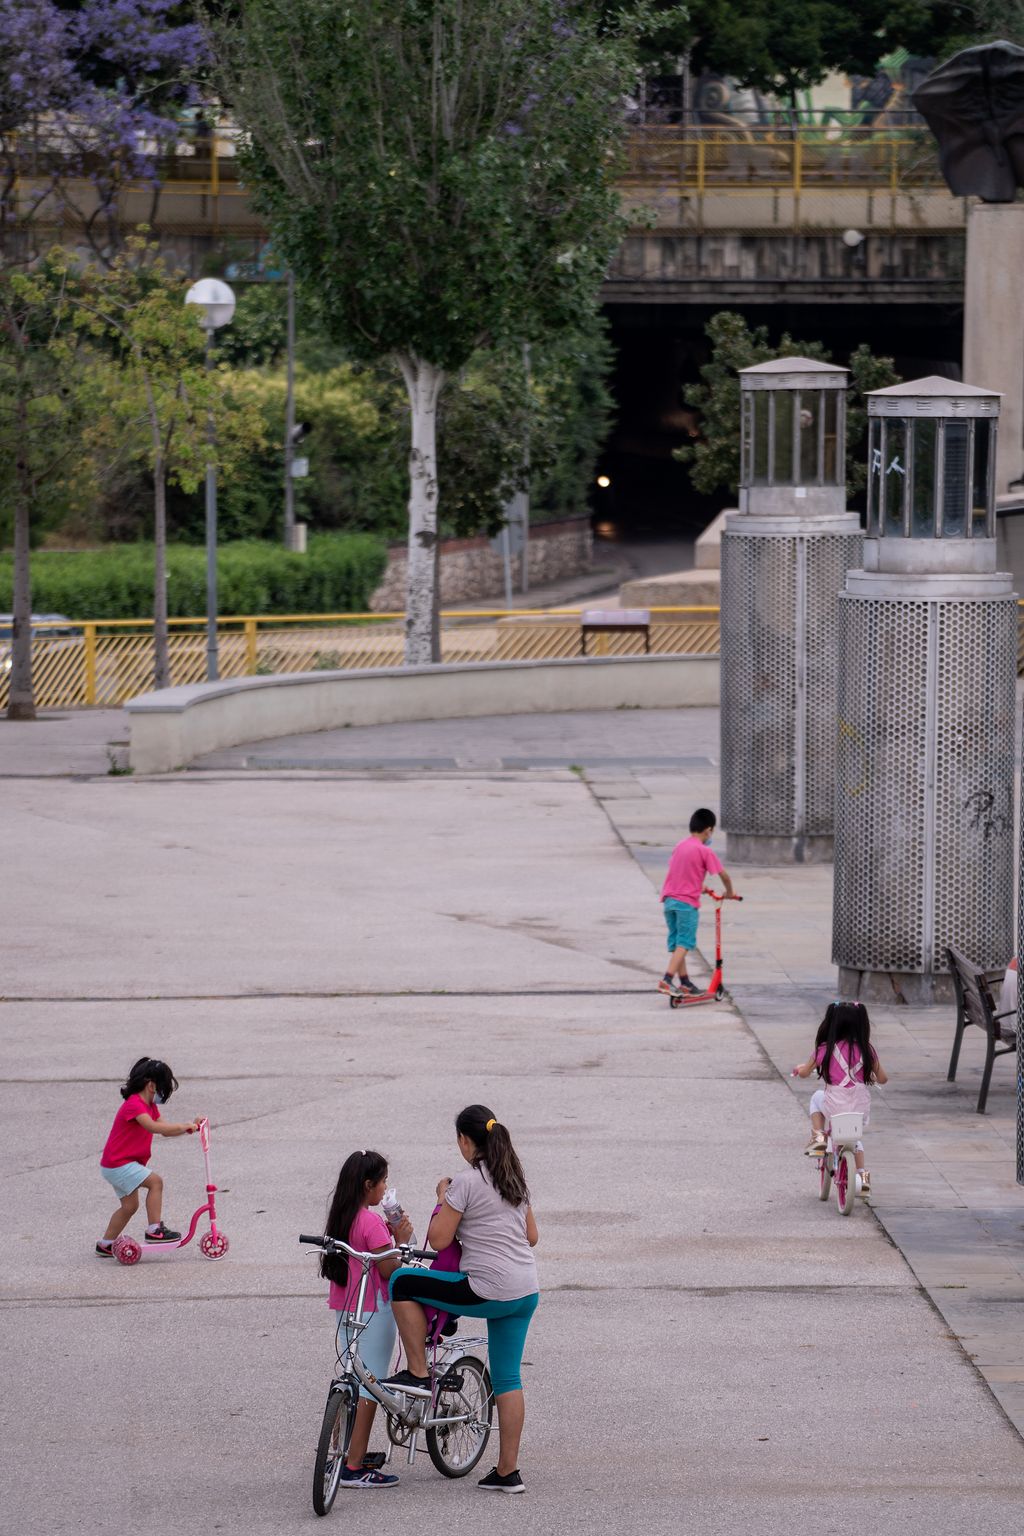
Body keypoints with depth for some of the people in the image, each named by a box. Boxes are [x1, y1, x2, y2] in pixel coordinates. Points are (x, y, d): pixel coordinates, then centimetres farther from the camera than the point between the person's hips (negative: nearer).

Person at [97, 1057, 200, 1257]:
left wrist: (190, 1126, -2)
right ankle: (154, 1230, -18)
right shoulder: (134, 1105, -21)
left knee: (129, 1205, 16)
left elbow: (165, 1130, 12)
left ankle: (106, 1244, 27)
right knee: (155, 1181, -19)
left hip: (117, 1165, 11)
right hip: (118, 1164, -11)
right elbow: (153, 1127, -35)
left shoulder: (149, 1107, 14)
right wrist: (184, 1127, -34)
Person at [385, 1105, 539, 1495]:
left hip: (488, 1293, -8)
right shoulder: (516, 1178, 12)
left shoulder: (467, 1181, -12)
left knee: (401, 1283, 5)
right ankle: (508, 1472, 13)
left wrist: (442, 1198, 5)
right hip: (526, 1294, 8)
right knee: (508, 1379, 13)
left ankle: (418, 1373, 6)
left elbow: (438, 1239, -10)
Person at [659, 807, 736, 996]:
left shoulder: (679, 846, 12)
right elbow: (723, 874, -7)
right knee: (685, 943, -6)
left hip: (669, 899, 7)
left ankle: (684, 981, 21)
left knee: (675, 941, 13)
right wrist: (730, 891, 13)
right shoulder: (704, 851, -10)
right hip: (687, 902, -7)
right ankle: (667, 979, -19)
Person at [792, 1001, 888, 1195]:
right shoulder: (867, 1050, 0)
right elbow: (883, 1078, 8)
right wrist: (871, 1076, 31)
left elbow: (804, 1072, 9)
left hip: (835, 1106, -3)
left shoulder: (825, 1050, -5)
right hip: (862, 1106, 3)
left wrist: (800, 1068, 32)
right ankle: (862, 1175, 21)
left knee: (817, 1097, 31)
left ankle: (818, 1137, 17)